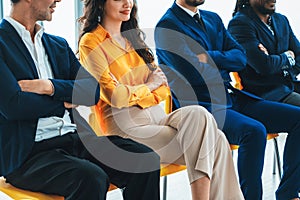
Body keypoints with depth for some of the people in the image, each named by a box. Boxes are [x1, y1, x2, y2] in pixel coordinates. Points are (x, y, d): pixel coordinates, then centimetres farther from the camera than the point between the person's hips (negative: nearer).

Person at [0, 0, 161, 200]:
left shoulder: (59, 45, 19)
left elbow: (93, 91, 7)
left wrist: (50, 86, -10)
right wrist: (65, 102, -1)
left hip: (74, 137, 6)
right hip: (26, 155, -6)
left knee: (146, 159, -14)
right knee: (91, 178, -34)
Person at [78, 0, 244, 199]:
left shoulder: (132, 37, 20)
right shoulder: (91, 43, -1)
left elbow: (164, 88, 12)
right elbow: (116, 96, -13)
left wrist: (135, 91, -8)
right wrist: (148, 87, 3)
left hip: (157, 118, 6)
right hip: (127, 126, -6)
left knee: (216, 140, -19)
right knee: (198, 116, -26)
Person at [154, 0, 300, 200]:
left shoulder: (213, 19, 18)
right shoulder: (167, 26, -7)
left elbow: (240, 57, 7)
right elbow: (194, 73, -18)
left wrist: (209, 57, -11)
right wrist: (225, 65, 0)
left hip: (232, 98, 8)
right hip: (198, 106, -8)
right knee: (254, 131, -34)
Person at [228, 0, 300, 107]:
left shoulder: (282, 20, 18)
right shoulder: (240, 23, -8)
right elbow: (265, 66, -19)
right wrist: (287, 57, 2)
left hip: (290, 85, 8)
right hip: (265, 93, -8)